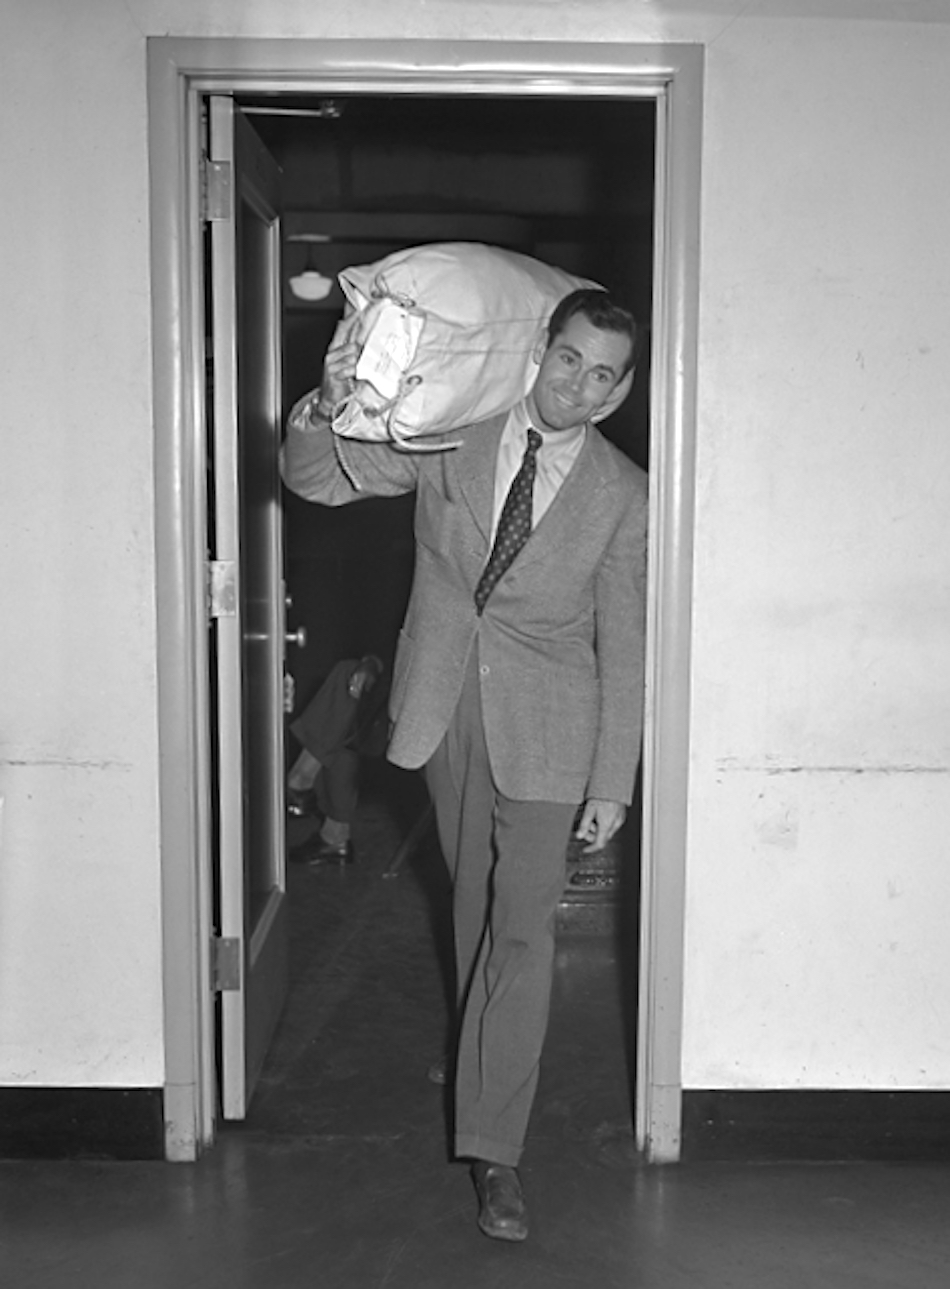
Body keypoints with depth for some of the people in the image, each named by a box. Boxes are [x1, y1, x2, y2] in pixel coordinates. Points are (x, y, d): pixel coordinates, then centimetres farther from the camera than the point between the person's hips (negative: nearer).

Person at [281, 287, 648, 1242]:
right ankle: (481, 1049, 42)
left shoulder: (623, 496, -6)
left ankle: (494, 1150, 5)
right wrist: (328, 406, -26)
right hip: (444, 707, 2)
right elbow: (315, 478, -3)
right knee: (471, 896, 18)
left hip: (544, 729, -2)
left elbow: (623, 650, -4)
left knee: (522, 929, -4)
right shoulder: (453, 435, -3)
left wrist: (612, 785, -5)